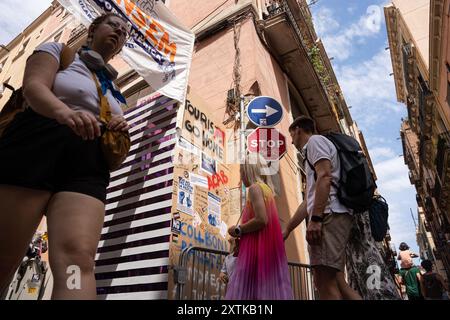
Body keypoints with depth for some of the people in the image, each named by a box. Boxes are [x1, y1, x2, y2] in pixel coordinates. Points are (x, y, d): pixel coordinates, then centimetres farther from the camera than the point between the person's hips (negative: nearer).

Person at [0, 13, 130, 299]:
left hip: (87, 167, 3)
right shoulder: (59, 50, 19)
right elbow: (33, 85, -4)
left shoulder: (114, 88, 29)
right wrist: (64, 112, -26)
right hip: (37, 148, -2)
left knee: (78, 259, -20)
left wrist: (120, 130, -1)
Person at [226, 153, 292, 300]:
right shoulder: (267, 189, 18)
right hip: (268, 247, 9)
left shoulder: (255, 188, -9)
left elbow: (261, 220, -22)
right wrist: (241, 236, 15)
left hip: (258, 248, -9)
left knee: (247, 289, -6)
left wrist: (238, 230, -9)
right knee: (269, 288, 9)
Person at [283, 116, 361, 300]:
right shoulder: (312, 156, 33)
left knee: (325, 282, -13)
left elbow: (325, 177, -14)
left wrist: (315, 219, -22)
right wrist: (287, 230, 29)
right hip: (334, 217, 10)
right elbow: (308, 201, 30)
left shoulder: (315, 140, 6)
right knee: (334, 282, 7)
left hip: (329, 215, -10)